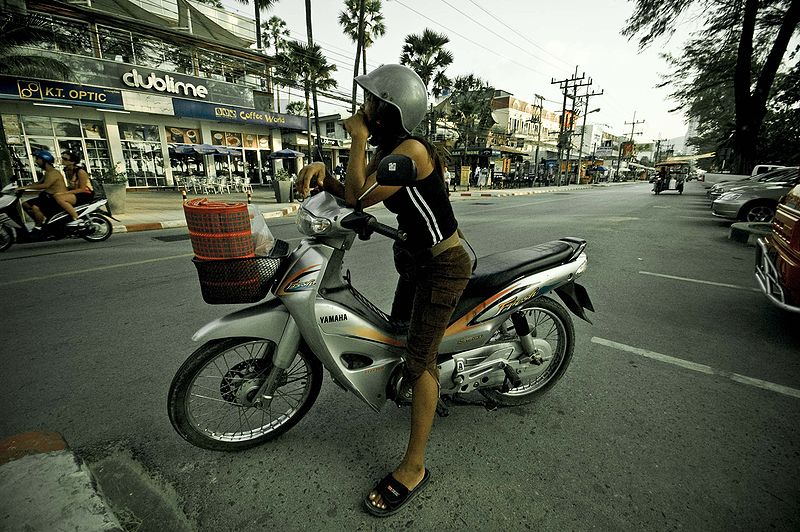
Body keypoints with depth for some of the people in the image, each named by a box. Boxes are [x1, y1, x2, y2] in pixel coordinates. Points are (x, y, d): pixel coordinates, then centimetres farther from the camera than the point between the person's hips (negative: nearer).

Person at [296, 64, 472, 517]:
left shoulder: (412, 149, -21)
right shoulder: (387, 150, 7)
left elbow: (360, 196, -27)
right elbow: (350, 192, 6)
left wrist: (358, 139, -18)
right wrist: (320, 170, -12)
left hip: (444, 265, -10)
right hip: (417, 258, 10)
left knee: (419, 360, -9)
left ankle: (413, 468, 8)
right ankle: (430, 393, 53)